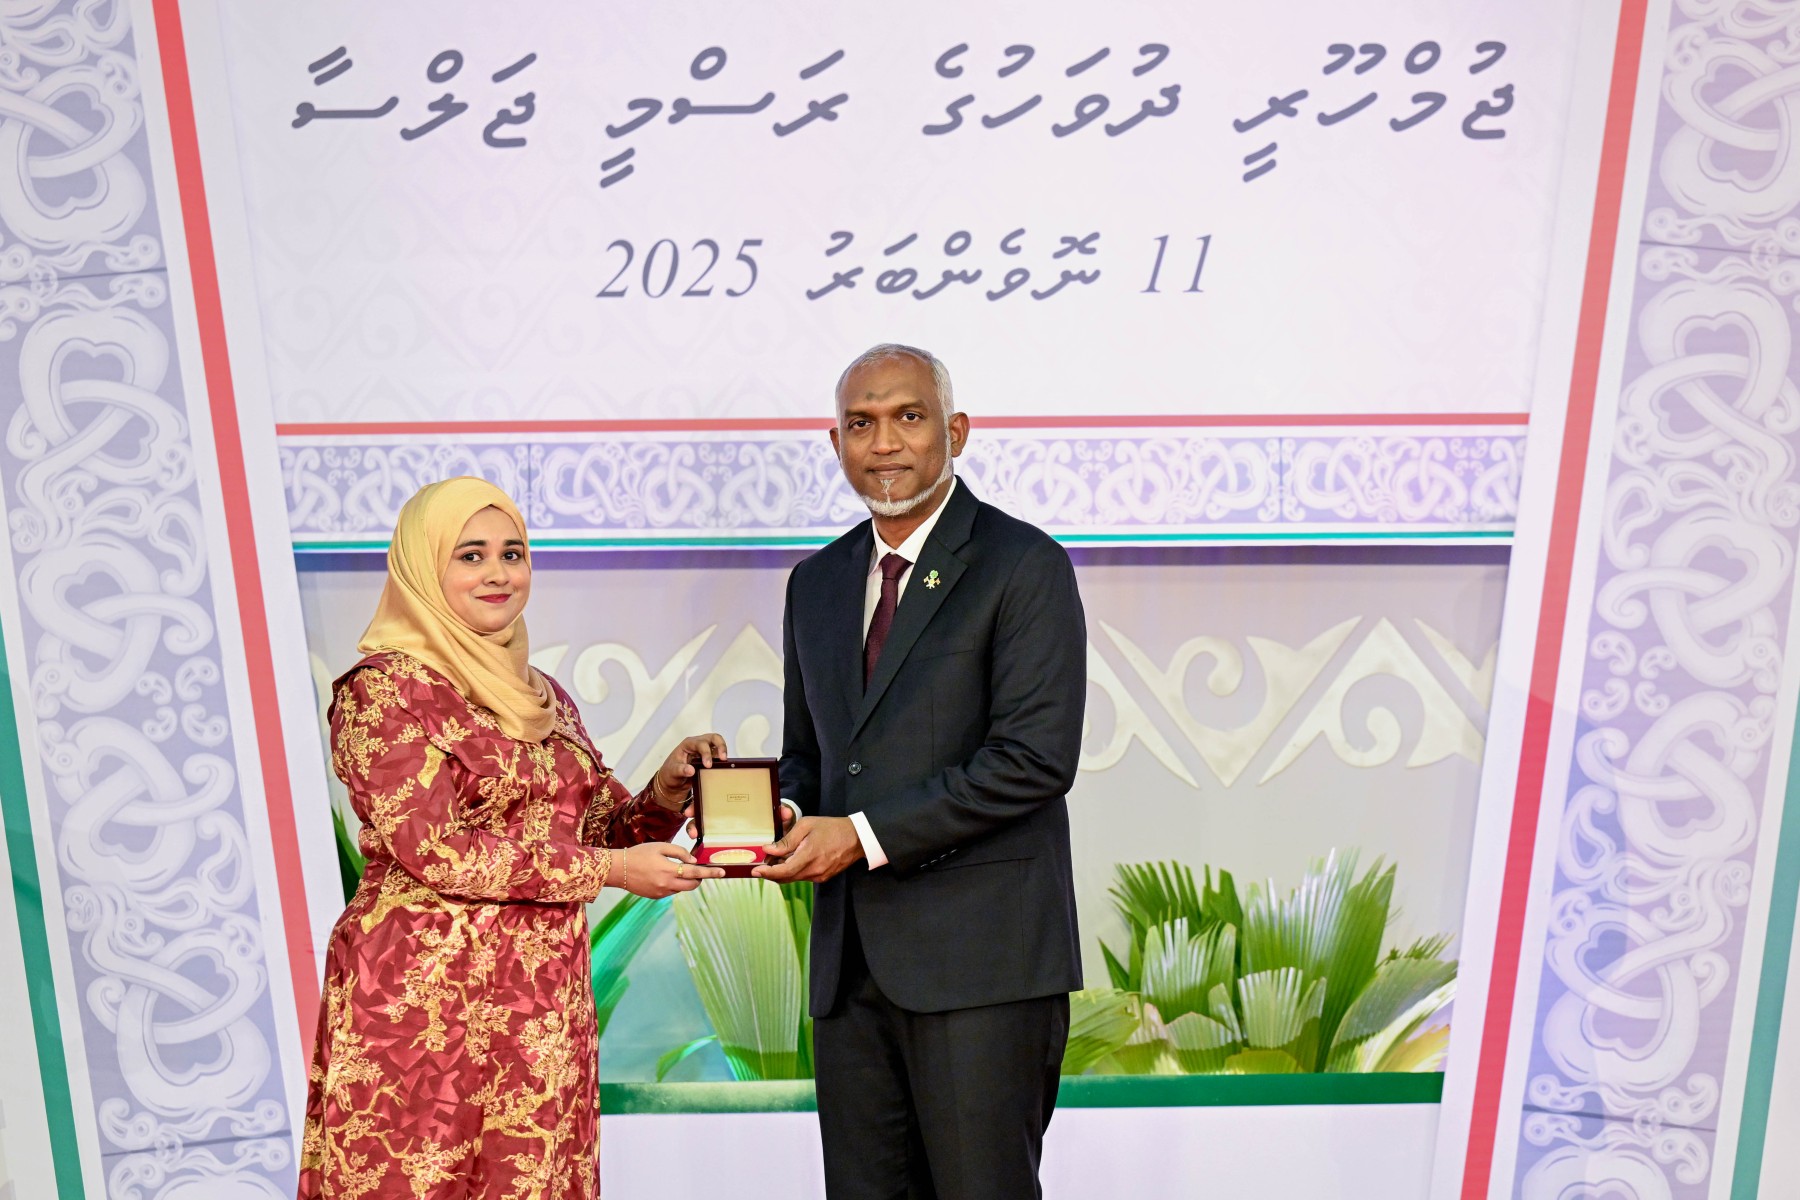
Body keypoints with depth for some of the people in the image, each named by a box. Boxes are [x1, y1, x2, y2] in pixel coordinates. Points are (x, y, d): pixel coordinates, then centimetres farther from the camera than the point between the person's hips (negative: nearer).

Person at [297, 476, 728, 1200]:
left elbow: (608, 826, 15)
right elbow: (435, 849, -16)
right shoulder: (385, 688, -7)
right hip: (424, 996, -5)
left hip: (543, 999, 6)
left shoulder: (543, 696, 13)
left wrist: (669, 788, -6)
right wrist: (610, 870, -15)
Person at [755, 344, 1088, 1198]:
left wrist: (867, 834, -16)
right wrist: (788, 812, -2)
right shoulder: (816, 583, 14)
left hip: (980, 958, -6)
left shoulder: (1022, 565, -6)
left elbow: (1036, 757, -15)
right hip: (851, 959, 6)